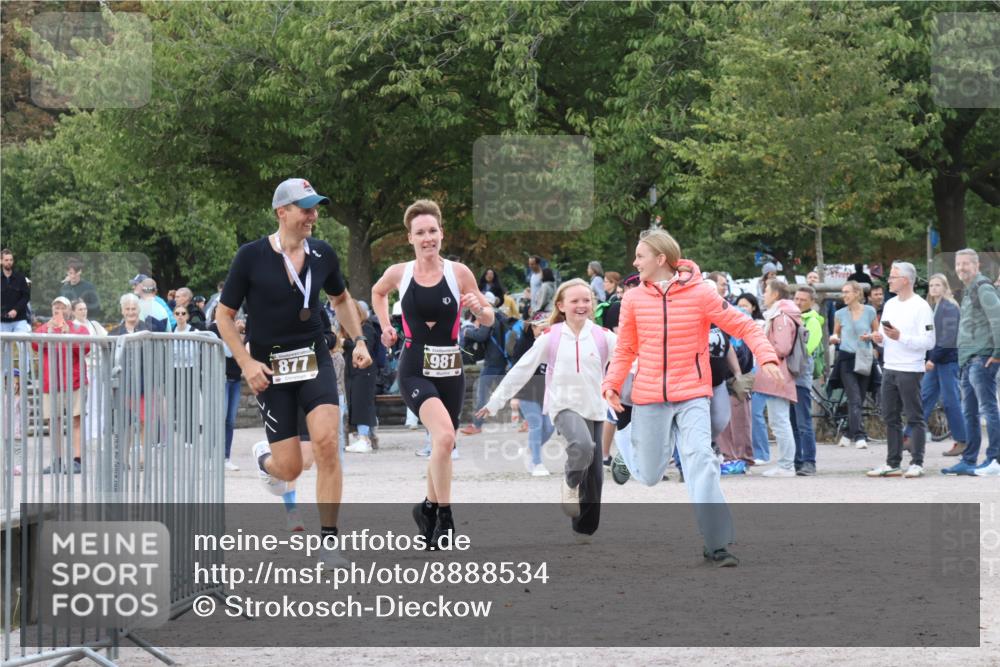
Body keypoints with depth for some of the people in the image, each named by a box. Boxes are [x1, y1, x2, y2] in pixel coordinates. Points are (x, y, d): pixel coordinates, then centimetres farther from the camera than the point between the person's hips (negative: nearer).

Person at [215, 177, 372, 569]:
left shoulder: (322, 254, 2)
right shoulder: (251, 257, -10)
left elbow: (341, 299, 21)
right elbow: (223, 316, -3)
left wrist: (358, 340, 8)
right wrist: (246, 363, -13)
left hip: (314, 360, 3)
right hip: (269, 368, -2)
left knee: (326, 442, -20)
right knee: (290, 468, -3)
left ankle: (328, 541, -10)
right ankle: (264, 458, 38)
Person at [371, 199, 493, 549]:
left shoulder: (459, 273, -2)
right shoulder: (398, 273, -1)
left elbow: (488, 319, 5)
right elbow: (378, 292, 23)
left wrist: (479, 307, -17)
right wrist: (386, 327, 12)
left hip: (450, 369, 2)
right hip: (414, 370, -2)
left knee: (443, 445, 14)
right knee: (444, 435, -25)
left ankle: (429, 507, 38)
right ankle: (444, 517, -16)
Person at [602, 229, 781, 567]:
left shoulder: (700, 293, -7)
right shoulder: (633, 299, 2)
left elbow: (743, 326, -5)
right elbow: (625, 350, 12)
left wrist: (766, 356, -21)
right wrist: (612, 383, -4)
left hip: (692, 395, -2)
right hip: (648, 397, 2)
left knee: (701, 461, -19)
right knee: (648, 476, 9)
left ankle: (716, 543, -14)